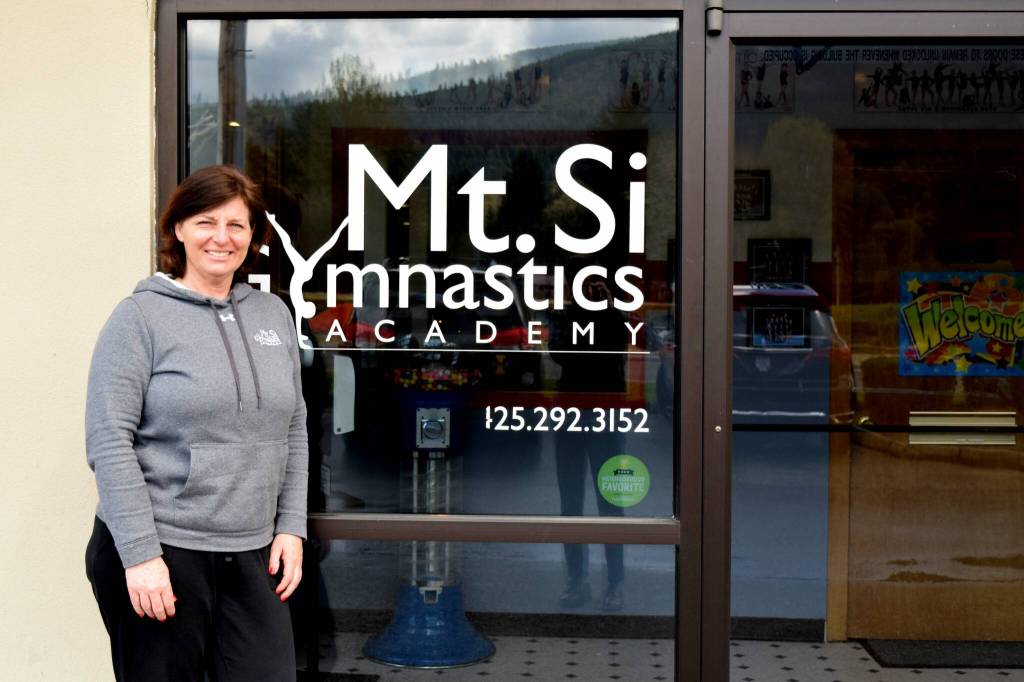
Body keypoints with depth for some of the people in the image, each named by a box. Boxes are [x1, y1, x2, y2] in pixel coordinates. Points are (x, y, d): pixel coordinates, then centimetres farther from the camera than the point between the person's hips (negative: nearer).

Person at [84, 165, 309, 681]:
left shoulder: (274, 315, 10)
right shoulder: (141, 317, -4)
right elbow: (108, 443, -10)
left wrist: (291, 525, 7)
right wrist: (140, 555, -14)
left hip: (253, 554, 4)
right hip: (158, 550, -4)